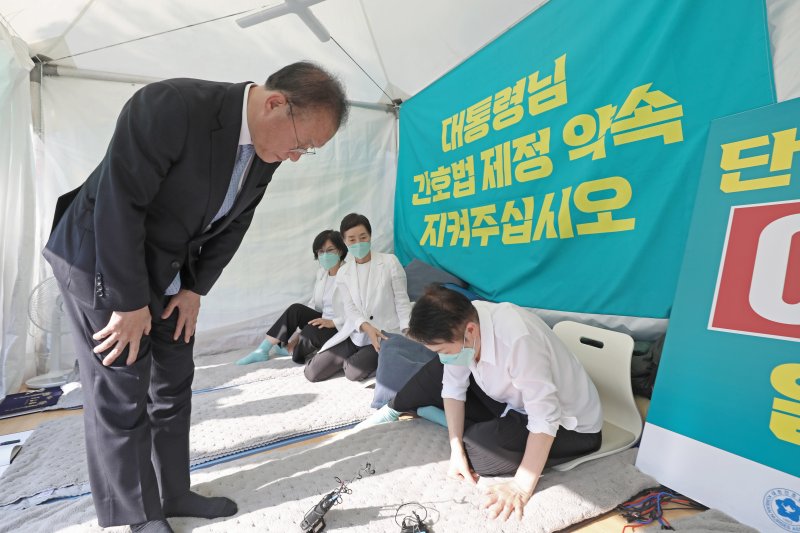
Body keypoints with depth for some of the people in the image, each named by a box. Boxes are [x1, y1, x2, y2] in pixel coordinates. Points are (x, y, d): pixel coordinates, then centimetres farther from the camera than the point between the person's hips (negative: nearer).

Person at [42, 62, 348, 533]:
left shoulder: (267, 150, -6)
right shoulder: (169, 106, -27)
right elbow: (117, 202, -26)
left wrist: (196, 289, 0)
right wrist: (130, 301, -21)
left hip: (168, 270, 7)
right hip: (102, 258, -6)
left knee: (174, 383, 11)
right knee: (122, 392, 0)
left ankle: (173, 493, 29)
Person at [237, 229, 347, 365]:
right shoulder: (322, 271, 8)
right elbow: (313, 304, 10)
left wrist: (332, 322, -29)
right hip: (323, 323, 7)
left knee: (311, 331, -33)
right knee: (296, 309, -16)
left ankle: (288, 350, -1)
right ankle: (262, 350, -7)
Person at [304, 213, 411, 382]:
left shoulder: (389, 262, -7)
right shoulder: (343, 273, 3)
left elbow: (402, 301, -7)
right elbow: (350, 310, -6)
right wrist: (367, 328, -26)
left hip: (386, 334, -4)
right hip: (356, 334, 4)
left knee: (354, 372, -25)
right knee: (312, 373, -3)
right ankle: (356, 356, 19)